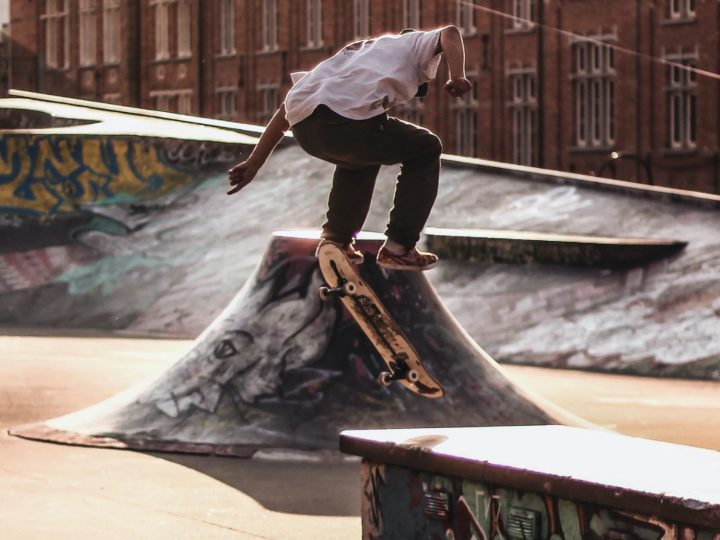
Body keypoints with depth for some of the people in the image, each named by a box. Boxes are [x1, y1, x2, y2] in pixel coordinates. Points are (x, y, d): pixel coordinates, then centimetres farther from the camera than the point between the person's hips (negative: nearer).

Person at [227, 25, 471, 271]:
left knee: (360, 154, 37)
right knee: (425, 150, 18)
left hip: (303, 127, 6)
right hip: (348, 119, -6)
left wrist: (253, 163, 33)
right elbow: (449, 33, 4)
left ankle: (335, 239, 30)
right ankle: (398, 249, 13)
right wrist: (457, 78, -7)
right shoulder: (413, 42, 28)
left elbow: (288, 108, 34)